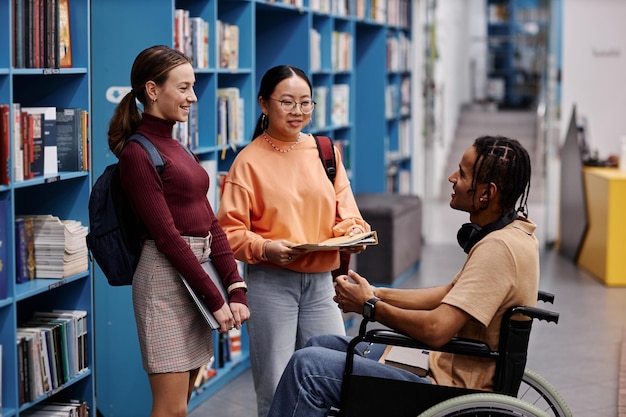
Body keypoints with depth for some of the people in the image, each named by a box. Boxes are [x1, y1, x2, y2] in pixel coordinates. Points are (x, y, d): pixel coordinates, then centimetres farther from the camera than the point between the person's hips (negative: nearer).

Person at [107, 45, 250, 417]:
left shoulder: (175, 147, 15)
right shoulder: (138, 154, -11)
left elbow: (208, 221, 10)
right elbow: (167, 235, -14)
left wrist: (236, 288, 1)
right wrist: (216, 299, -13)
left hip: (198, 272, 8)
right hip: (166, 278, -8)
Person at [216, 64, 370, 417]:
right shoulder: (250, 160, -3)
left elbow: (345, 215, 9)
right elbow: (230, 230, -6)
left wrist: (353, 233, -12)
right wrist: (266, 248, -22)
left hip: (320, 281, 4)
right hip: (271, 282, -4)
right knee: (275, 387, 1)